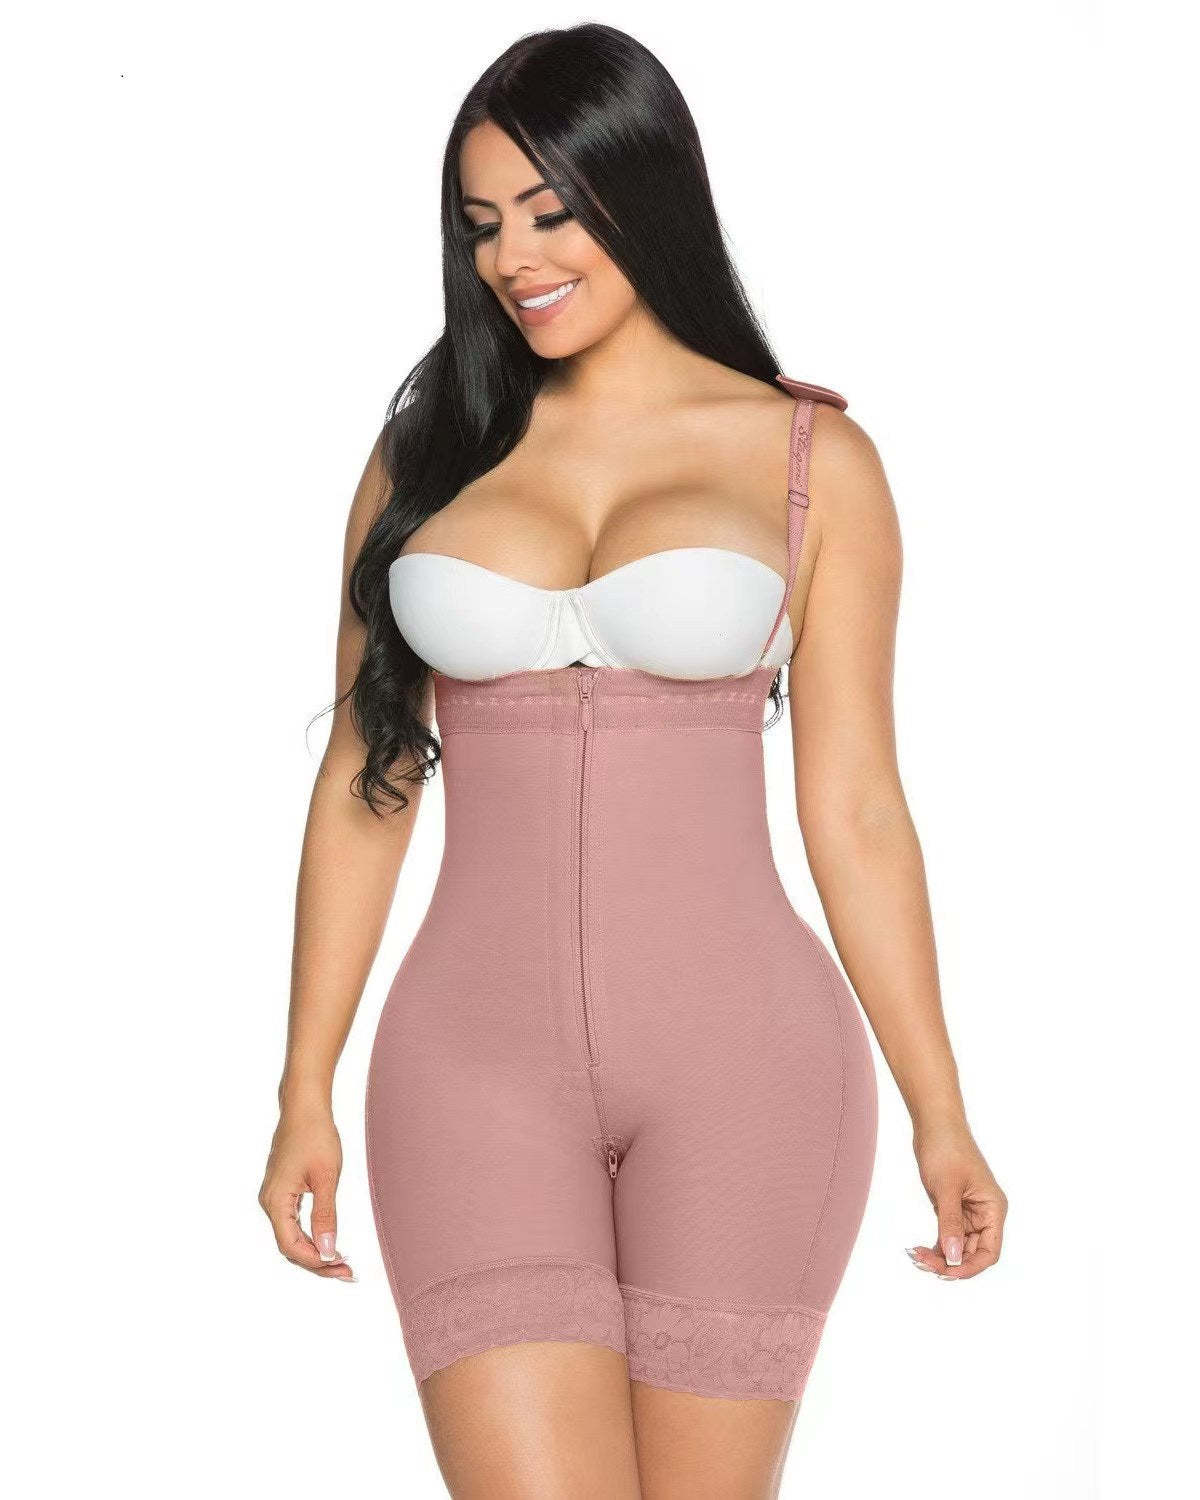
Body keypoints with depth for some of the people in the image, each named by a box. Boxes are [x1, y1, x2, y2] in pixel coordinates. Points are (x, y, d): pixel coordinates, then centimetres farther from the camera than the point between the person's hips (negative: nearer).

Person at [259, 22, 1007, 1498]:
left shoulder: (809, 459, 3)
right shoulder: (427, 451, 9)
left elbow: (854, 806, 4)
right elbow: (363, 780, 10)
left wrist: (940, 1113, 3)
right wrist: (305, 1092, 7)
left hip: (739, 1062, -1)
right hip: (481, 1062, 1)